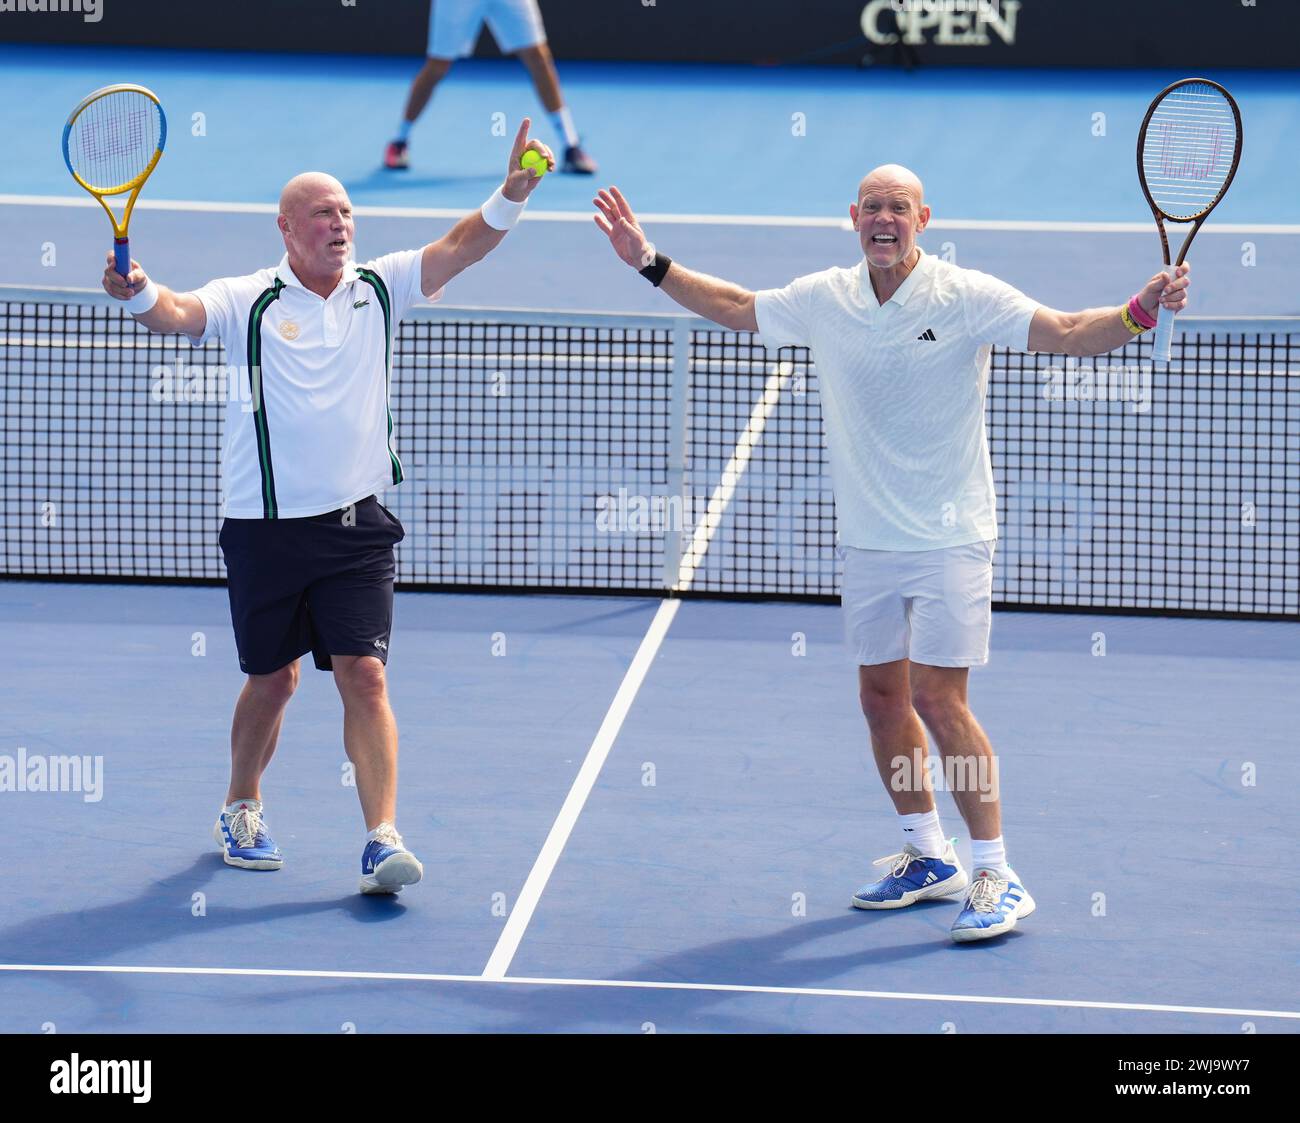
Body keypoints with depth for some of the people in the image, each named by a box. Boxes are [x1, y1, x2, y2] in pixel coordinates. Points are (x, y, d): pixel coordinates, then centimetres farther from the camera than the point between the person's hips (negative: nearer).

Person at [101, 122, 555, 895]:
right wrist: (140, 295, -43)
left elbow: (460, 248, -7)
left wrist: (511, 197, -24)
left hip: (356, 525, 1)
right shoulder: (249, 303, -4)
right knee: (273, 679, 12)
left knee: (364, 674, -9)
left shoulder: (380, 289, 4)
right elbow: (180, 313, -20)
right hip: (267, 528, -1)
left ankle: (383, 840, -12)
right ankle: (243, 810, 36)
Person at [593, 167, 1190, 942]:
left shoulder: (967, 297, -11)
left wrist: (1141, 311, -35)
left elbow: (1069, 333, -18)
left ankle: (998, 877, -4)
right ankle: (929, 856, 27)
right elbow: (736, 308, 19)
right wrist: (650, 263, 15)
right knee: (882, 695, 10)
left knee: (938, 699, -11)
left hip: (949, 537, -6)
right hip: (869, 539, 6)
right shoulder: (825, 300, 4)